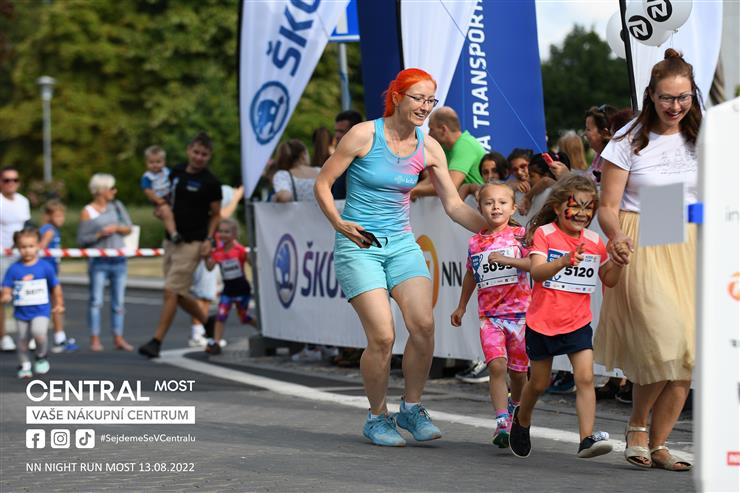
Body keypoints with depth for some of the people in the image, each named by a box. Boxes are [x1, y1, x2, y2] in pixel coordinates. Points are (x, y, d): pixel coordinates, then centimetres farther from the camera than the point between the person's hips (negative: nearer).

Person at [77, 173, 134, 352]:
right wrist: (100, 234, -17)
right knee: (96, 301, -6)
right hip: (98, 262, -5)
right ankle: (95, 339, -3)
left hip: (119, 260, 5)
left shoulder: (117, 206, 10)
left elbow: (128, 228, 9)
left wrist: (117, 228, -9)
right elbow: (81, 240, -6)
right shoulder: (87, 212, -3)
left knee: (119, 301, 6)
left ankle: (118, 338, 10)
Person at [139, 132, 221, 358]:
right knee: (179, 294, 12)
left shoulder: (211, 182, -6)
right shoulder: (176, 172, 9)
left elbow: (216, 215, 1)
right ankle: (207, 320, 35)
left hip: (192, 243, -7)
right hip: (171, 239, 7)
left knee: (171, 291, -11)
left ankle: (156, 341, -10)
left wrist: (209, 240, -12)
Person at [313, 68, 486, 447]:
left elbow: (454, 205, 5)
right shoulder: (365, 135, -10)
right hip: (358, 245, -4)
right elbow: (322, 183, -3)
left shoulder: (429, 148, 3)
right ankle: (377, 417, 7)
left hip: (401, 243, 4)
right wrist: (338, 223, -18)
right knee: (383, 335, -14)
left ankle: (412, 407, 5)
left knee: (424, 324, -15)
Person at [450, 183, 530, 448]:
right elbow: (471, 274, 26)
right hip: (489, 314, 2)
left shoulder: (519, 235, -1)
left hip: (519, 312, -2)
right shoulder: (475, 242, 10)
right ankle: (502, 424, -20)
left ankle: (515, 414, 33)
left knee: (518, 371, 7)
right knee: (497, 366, -16)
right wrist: (461, 306, 31)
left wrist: (506, 259, -26)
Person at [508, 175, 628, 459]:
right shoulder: (544, 234, -8)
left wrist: (618, 262, -10)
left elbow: (609, 280, 10)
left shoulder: (594, 242, 4)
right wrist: (564, 261, -39)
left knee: (585, 377, -15)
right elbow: (537, 271, -22)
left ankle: (587, 439, -20)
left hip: (578, 323, 2)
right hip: (542, 322, -2)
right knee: (539, 382, 13)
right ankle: (522, 418, 42)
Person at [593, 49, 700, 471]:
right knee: (664, 341, -20)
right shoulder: (630, 142, -2)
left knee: (686, 355, -3)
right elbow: (608, 206, -4)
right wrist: (616, 237, -24)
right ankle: (637, 425, 3)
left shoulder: (699, 142, 9)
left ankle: (658, 444, 8)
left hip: (688, 250, 4)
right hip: (642, 248, -4)